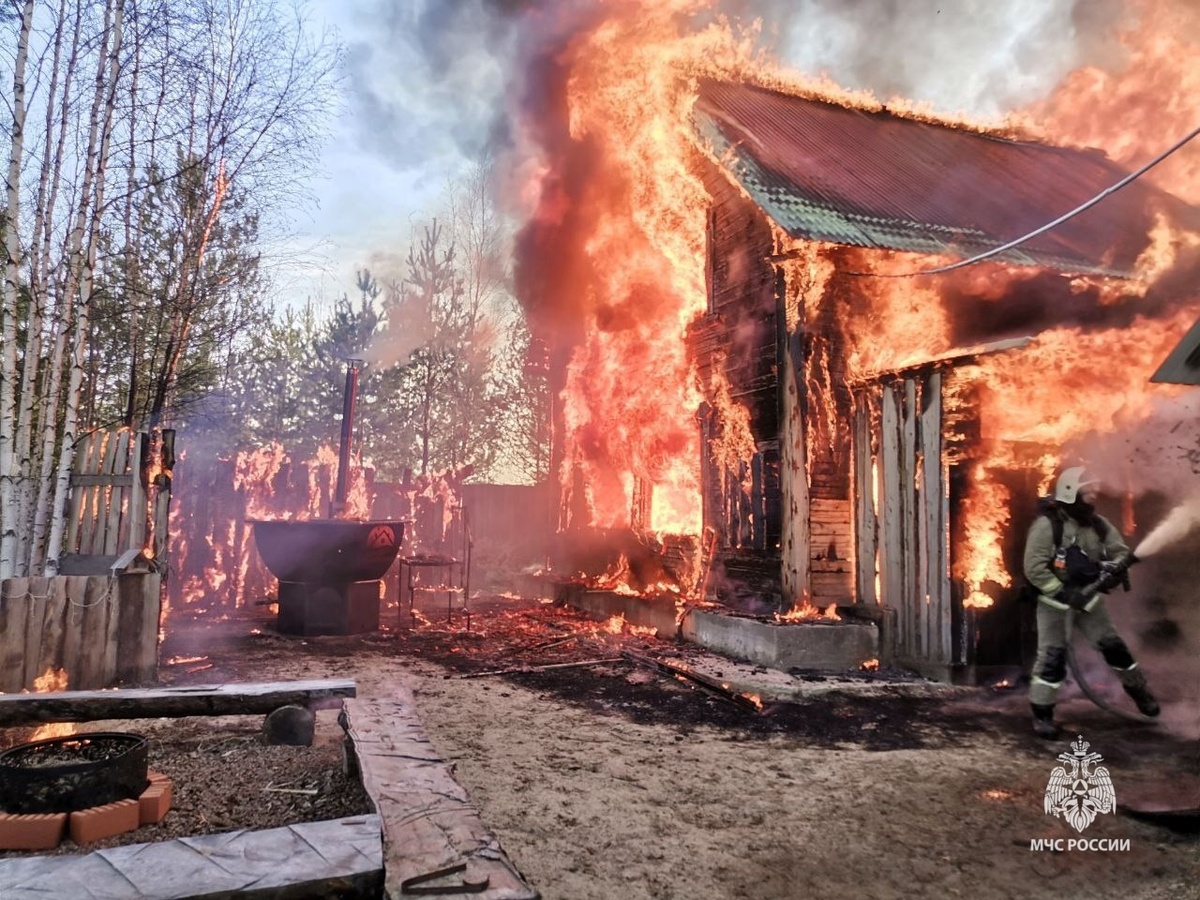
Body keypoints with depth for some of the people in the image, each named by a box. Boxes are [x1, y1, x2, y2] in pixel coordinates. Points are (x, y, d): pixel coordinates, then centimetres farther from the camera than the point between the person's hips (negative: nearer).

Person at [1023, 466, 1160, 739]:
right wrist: (1064, 593, -24)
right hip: (1055, 600, -5)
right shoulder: (1047, 525, -19)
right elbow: (1033, 568, -21)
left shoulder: (1098, 523, -1)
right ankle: (1042, 713, 5)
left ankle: (1138, 690, 36)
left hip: (1087, 597, 5)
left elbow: (1121, 551, 6)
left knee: (1113, 645, 11)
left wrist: (1114, 566, -17)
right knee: (1052, 656, -6)